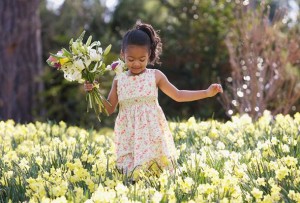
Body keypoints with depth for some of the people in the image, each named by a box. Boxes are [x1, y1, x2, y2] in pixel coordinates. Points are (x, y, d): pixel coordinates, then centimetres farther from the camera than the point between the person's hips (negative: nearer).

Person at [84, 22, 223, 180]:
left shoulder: (155, 76, 4)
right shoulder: (119, 80, 7)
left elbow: (178, 95, 11)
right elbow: (110, 109, 13)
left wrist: (207, 92, 5)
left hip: (151, 134, -1)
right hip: (129, 136, 1)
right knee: (132, 175, -9)